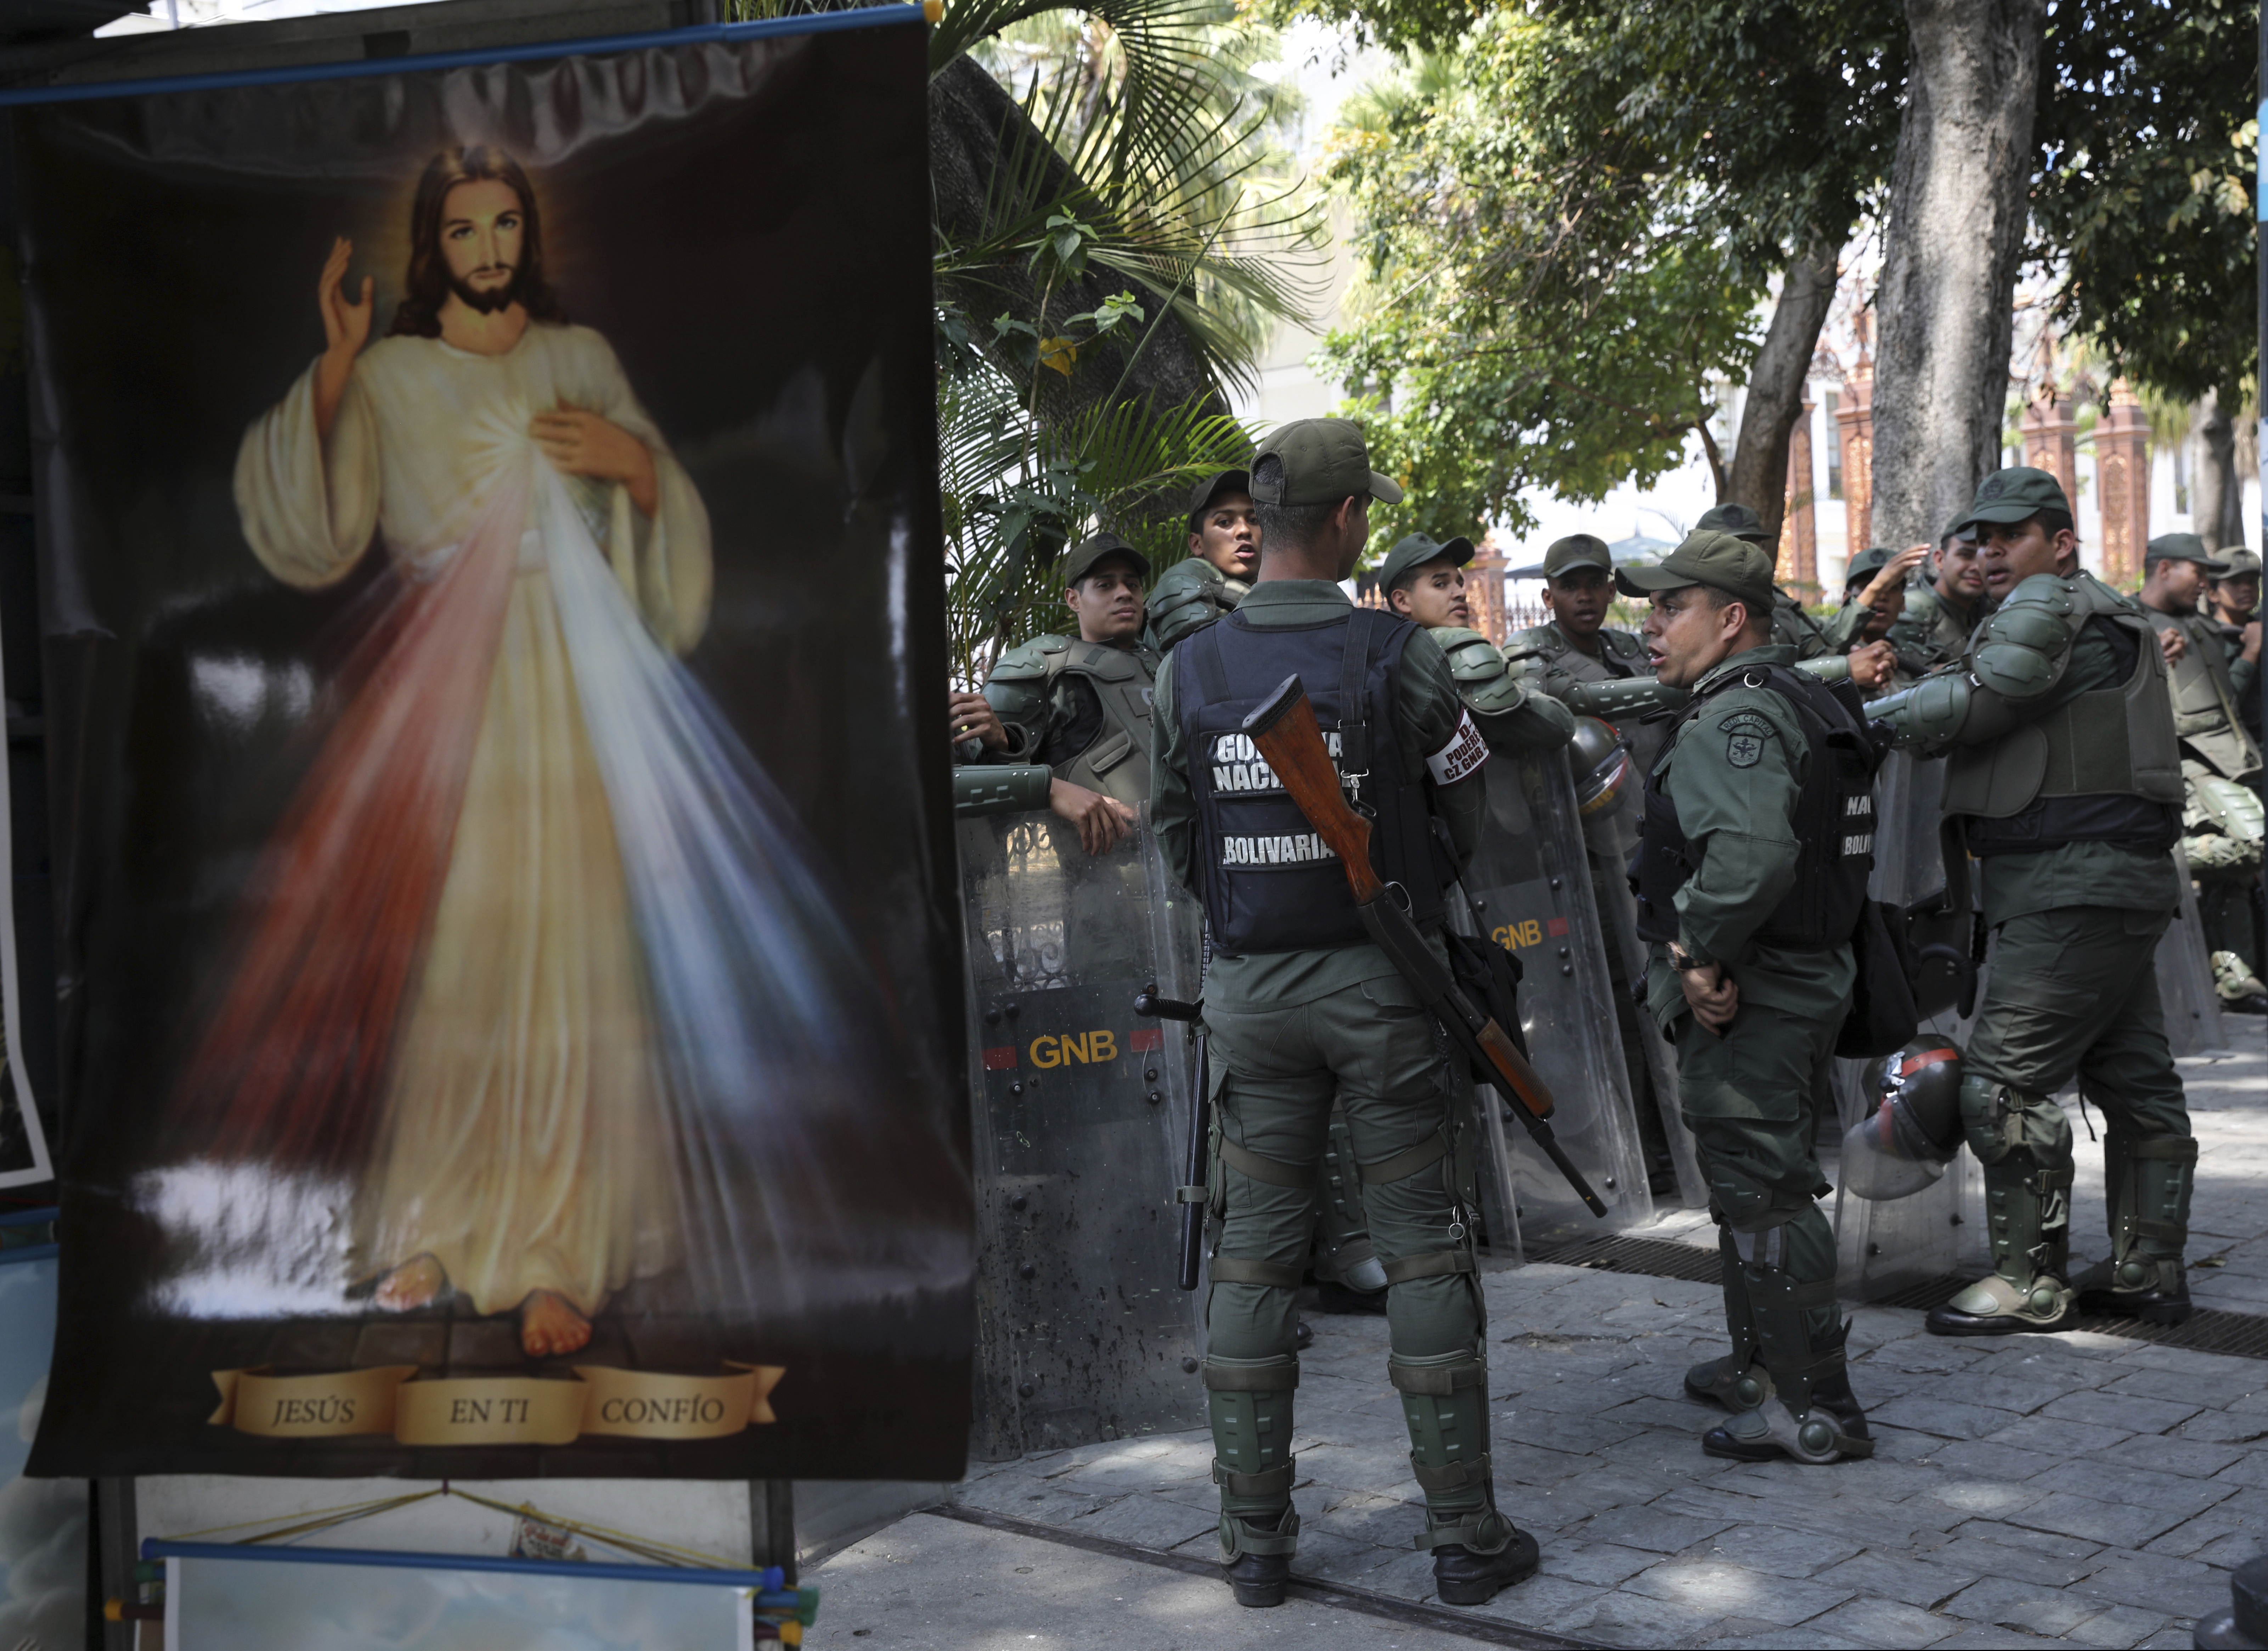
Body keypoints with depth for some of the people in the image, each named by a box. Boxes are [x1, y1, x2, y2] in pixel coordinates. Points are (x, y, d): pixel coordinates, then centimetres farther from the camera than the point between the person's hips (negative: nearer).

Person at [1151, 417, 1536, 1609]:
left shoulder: (1187, 673, -1)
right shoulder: (1396, 658, -9)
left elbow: (1177, 846, 7)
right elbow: (1470, 818, 1)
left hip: (1251, 987, 3)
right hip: (1384, 982, -2)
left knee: (1252, 1258, 9)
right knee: (1423, 1253, 6)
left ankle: (1254, 1536, 15)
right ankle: (1462, 1533, 13)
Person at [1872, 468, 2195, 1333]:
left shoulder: (2050, 605, -9)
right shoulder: (2108, 619, 24)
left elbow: (1969, 706, -15)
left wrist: (1855, 720, -7)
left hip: (2074, 888, -11)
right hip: (2116, 882, 11)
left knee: (2006, 1077, -10)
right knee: (2133, 1078, 13)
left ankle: (2030, 1281, -5)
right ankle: (2149, 1269, 20)